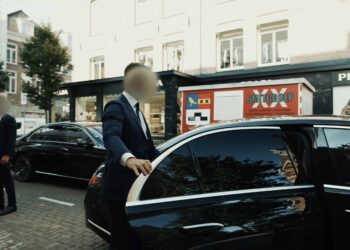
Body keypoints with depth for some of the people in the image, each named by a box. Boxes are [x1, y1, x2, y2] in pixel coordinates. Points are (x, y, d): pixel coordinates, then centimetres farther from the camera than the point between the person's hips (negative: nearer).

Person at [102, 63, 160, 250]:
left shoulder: (137, 111, 14)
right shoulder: (116, 107, -15)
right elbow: (111, 136, -35)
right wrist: (129, 158, -55)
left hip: (137, 187, 9)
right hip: (120, 188, -8)